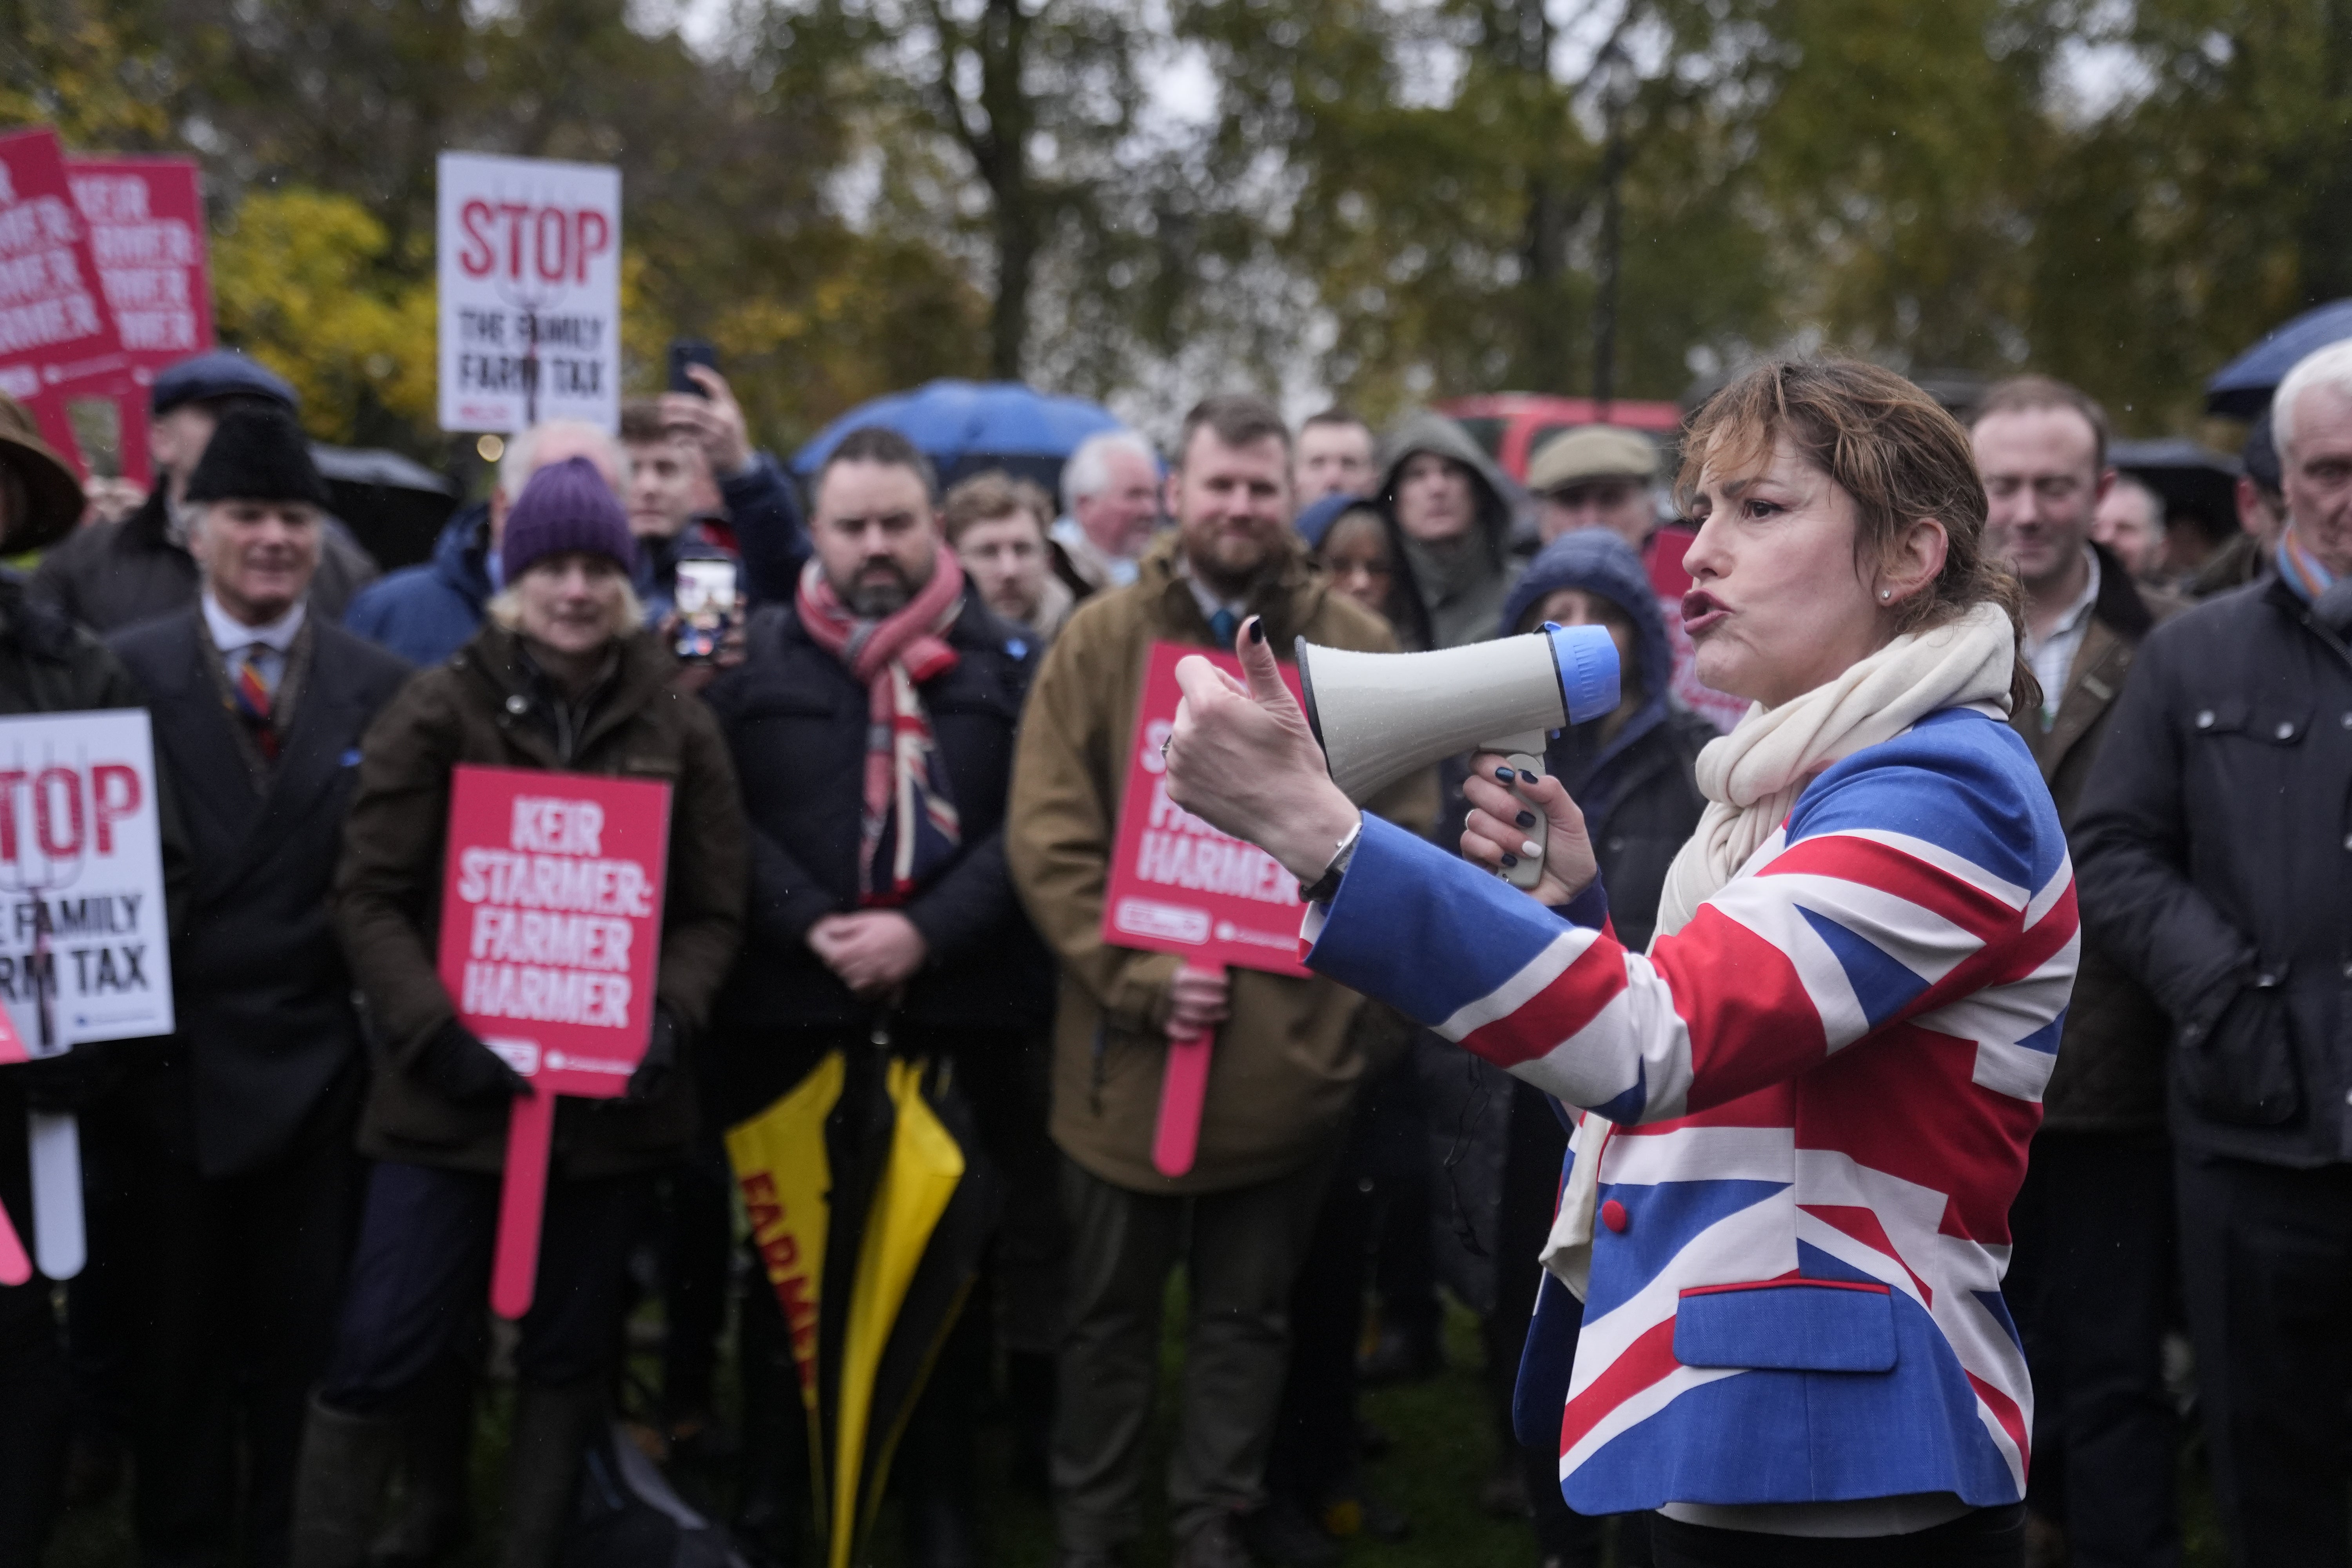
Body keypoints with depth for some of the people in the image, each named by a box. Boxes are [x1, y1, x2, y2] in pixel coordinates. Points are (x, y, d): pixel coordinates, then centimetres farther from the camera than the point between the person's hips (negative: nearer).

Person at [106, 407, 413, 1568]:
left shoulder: (384, 689, 2)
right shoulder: (126, 672, -1)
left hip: (319, 1068, 0)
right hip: (171, 1066, 0)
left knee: (305, 1343, 9)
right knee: (174, 1341, 12)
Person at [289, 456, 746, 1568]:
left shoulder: (678, 727, 4)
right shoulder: (439, 710, -2)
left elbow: (715, 910, 6)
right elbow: (368, 895, -4)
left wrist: (670, 1019, -11)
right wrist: (434, 1033, -16)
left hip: (611, 1093, 3)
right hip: (454, 1092, -2)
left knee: (571, 1352, 13)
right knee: (380, 1353, -3)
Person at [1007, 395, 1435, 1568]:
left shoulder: (1356, 649, 4)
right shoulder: (1101, 639, 0)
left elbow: (1402, 830, 3)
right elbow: (1045, 836, -5)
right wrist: (1137, 977, -15)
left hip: (1291, 1047, 1)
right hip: (1127, 1050, -1)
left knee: (1247, 1313, 13)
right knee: (1109, 1311, 13)